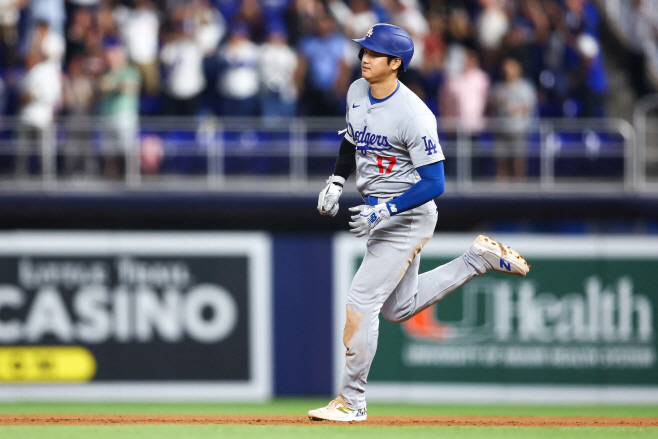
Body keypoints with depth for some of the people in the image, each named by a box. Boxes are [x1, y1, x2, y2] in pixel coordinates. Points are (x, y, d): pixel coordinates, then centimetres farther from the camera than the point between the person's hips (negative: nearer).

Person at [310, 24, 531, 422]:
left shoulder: (414, 115, -24)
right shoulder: (357, 92, 0)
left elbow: (434, 183, -24)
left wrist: (385, 210, -30)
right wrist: (336, 182, 5)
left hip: (408, 217, -9)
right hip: (380, 214, 9)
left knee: (362, 301, -12)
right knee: (399, 308, 20)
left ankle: (352, 402, -2)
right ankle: (479, 259, 30)